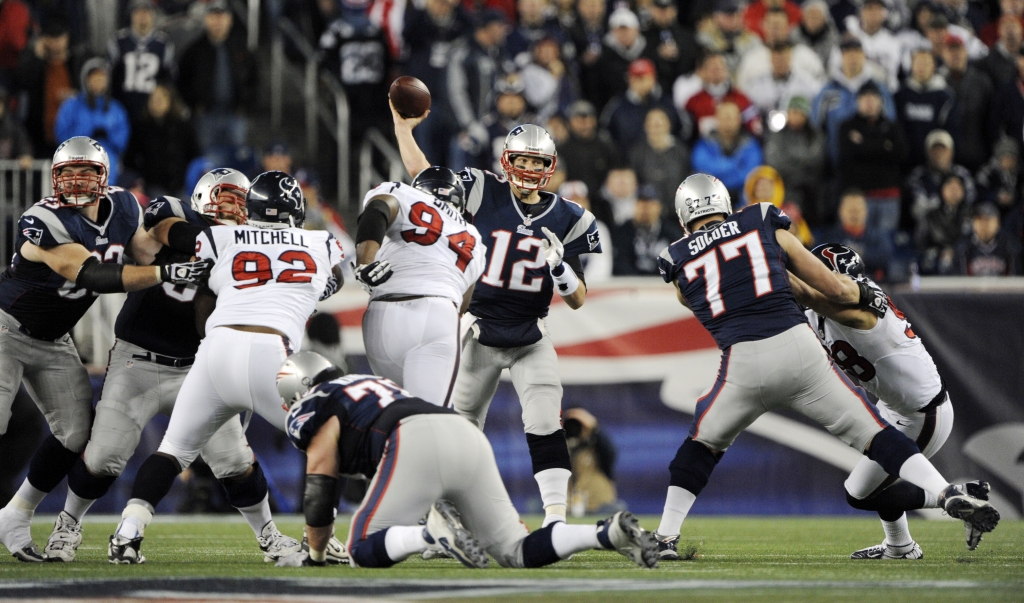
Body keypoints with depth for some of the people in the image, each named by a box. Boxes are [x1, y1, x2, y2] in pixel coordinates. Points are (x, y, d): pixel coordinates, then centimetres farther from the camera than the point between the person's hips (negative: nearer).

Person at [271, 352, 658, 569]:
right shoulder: (368, 386, 40)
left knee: (364, 552, -1)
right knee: (516, 553, 10)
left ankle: (436, 534, -29)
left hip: (417, 444, -8)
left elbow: (319, 496, 11)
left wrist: (314, 557, 24)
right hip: (468, 437, 8)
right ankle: (611, 533, -12)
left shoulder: (314, 411, 16)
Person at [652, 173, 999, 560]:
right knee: (872, 432, 7)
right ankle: (948, 495, -6)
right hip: (798, 349, 0)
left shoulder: (679, 266, 15)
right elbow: (832, 287, 16)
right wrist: (864, 293, 36)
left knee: (702, 444, 24)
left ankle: (665, 539, 20)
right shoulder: (766, 227, 15)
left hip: (743, 364, 0)